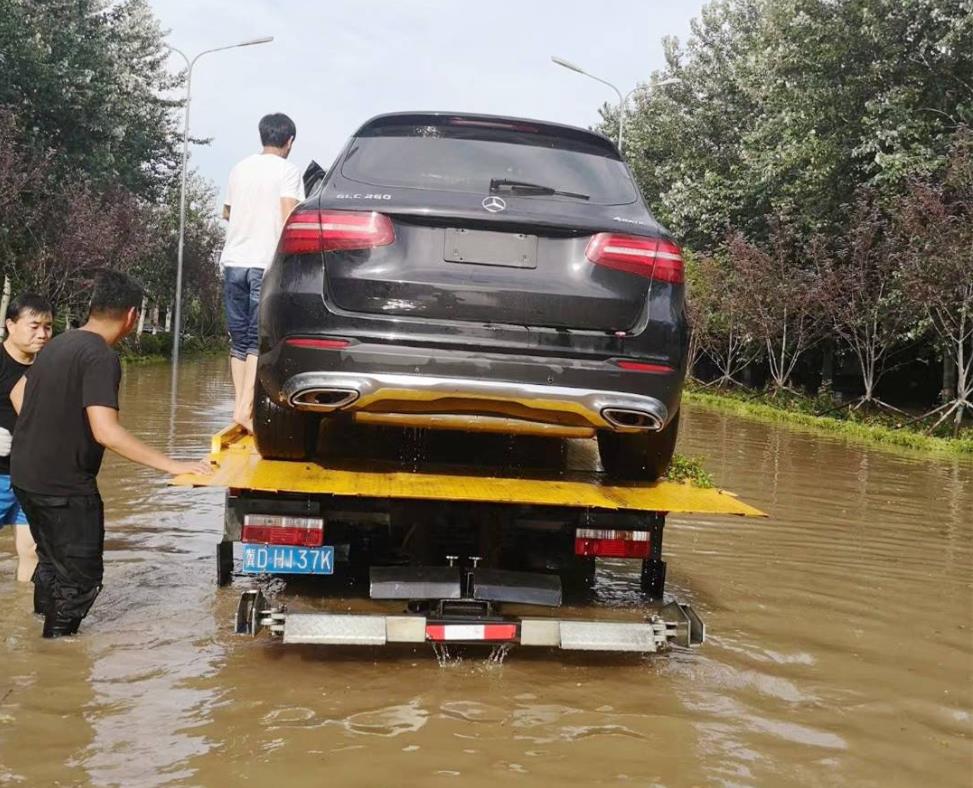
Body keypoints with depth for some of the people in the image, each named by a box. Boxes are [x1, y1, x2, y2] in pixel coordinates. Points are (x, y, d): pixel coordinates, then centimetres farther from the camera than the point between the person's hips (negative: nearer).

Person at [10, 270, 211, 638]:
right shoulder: (101, 357, -21)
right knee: (82, 575, 4)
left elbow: (18, 394, 21)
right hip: (64, 486, -9)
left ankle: (47, 632, 37)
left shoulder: (60, 343, 7)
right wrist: (172, 465, -31)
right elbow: (105, 431, -31)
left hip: (26, 474, 9)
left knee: (53, 562, 24)